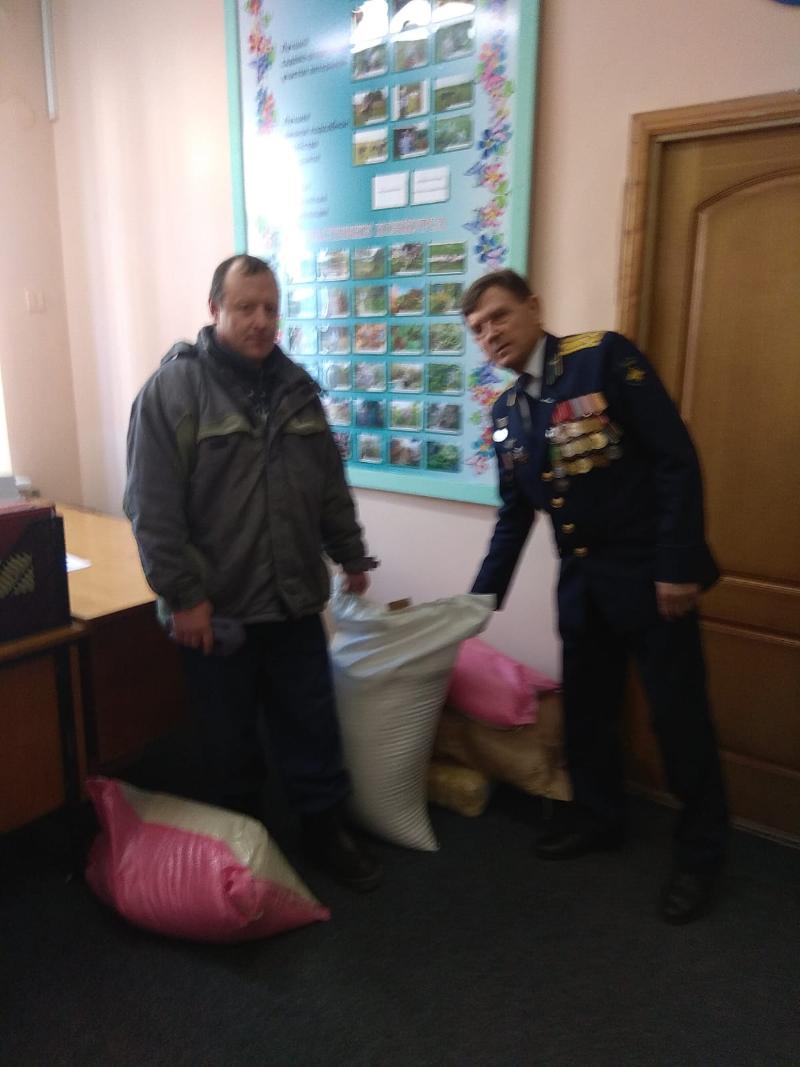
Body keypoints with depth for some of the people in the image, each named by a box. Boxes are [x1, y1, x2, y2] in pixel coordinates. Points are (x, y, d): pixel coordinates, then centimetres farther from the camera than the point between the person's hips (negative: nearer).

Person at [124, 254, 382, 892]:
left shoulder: (296, 387, 7)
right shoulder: (173, 388, -10)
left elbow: (331, 485, 14)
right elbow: (153, 509, -13)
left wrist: (352, 555, 15)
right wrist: (182, 595, -15)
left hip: (294, 600, 4)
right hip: (216, 605, -4)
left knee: (313, 725, 14)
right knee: (231, 737, 14)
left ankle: (326, 828, 33)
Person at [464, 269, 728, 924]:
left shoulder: (605, 358, -12)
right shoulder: (506, 416, 7)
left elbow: (677, 459, -15)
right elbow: (514, 517, 14)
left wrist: (680, 566, -18)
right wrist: (481, 598, 13)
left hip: (649, 574, -6)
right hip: (582, 584, 6)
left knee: (679, 716, 5)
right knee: (586, 711, 16)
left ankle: (702, 852, 26)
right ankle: (598, 818, 39)